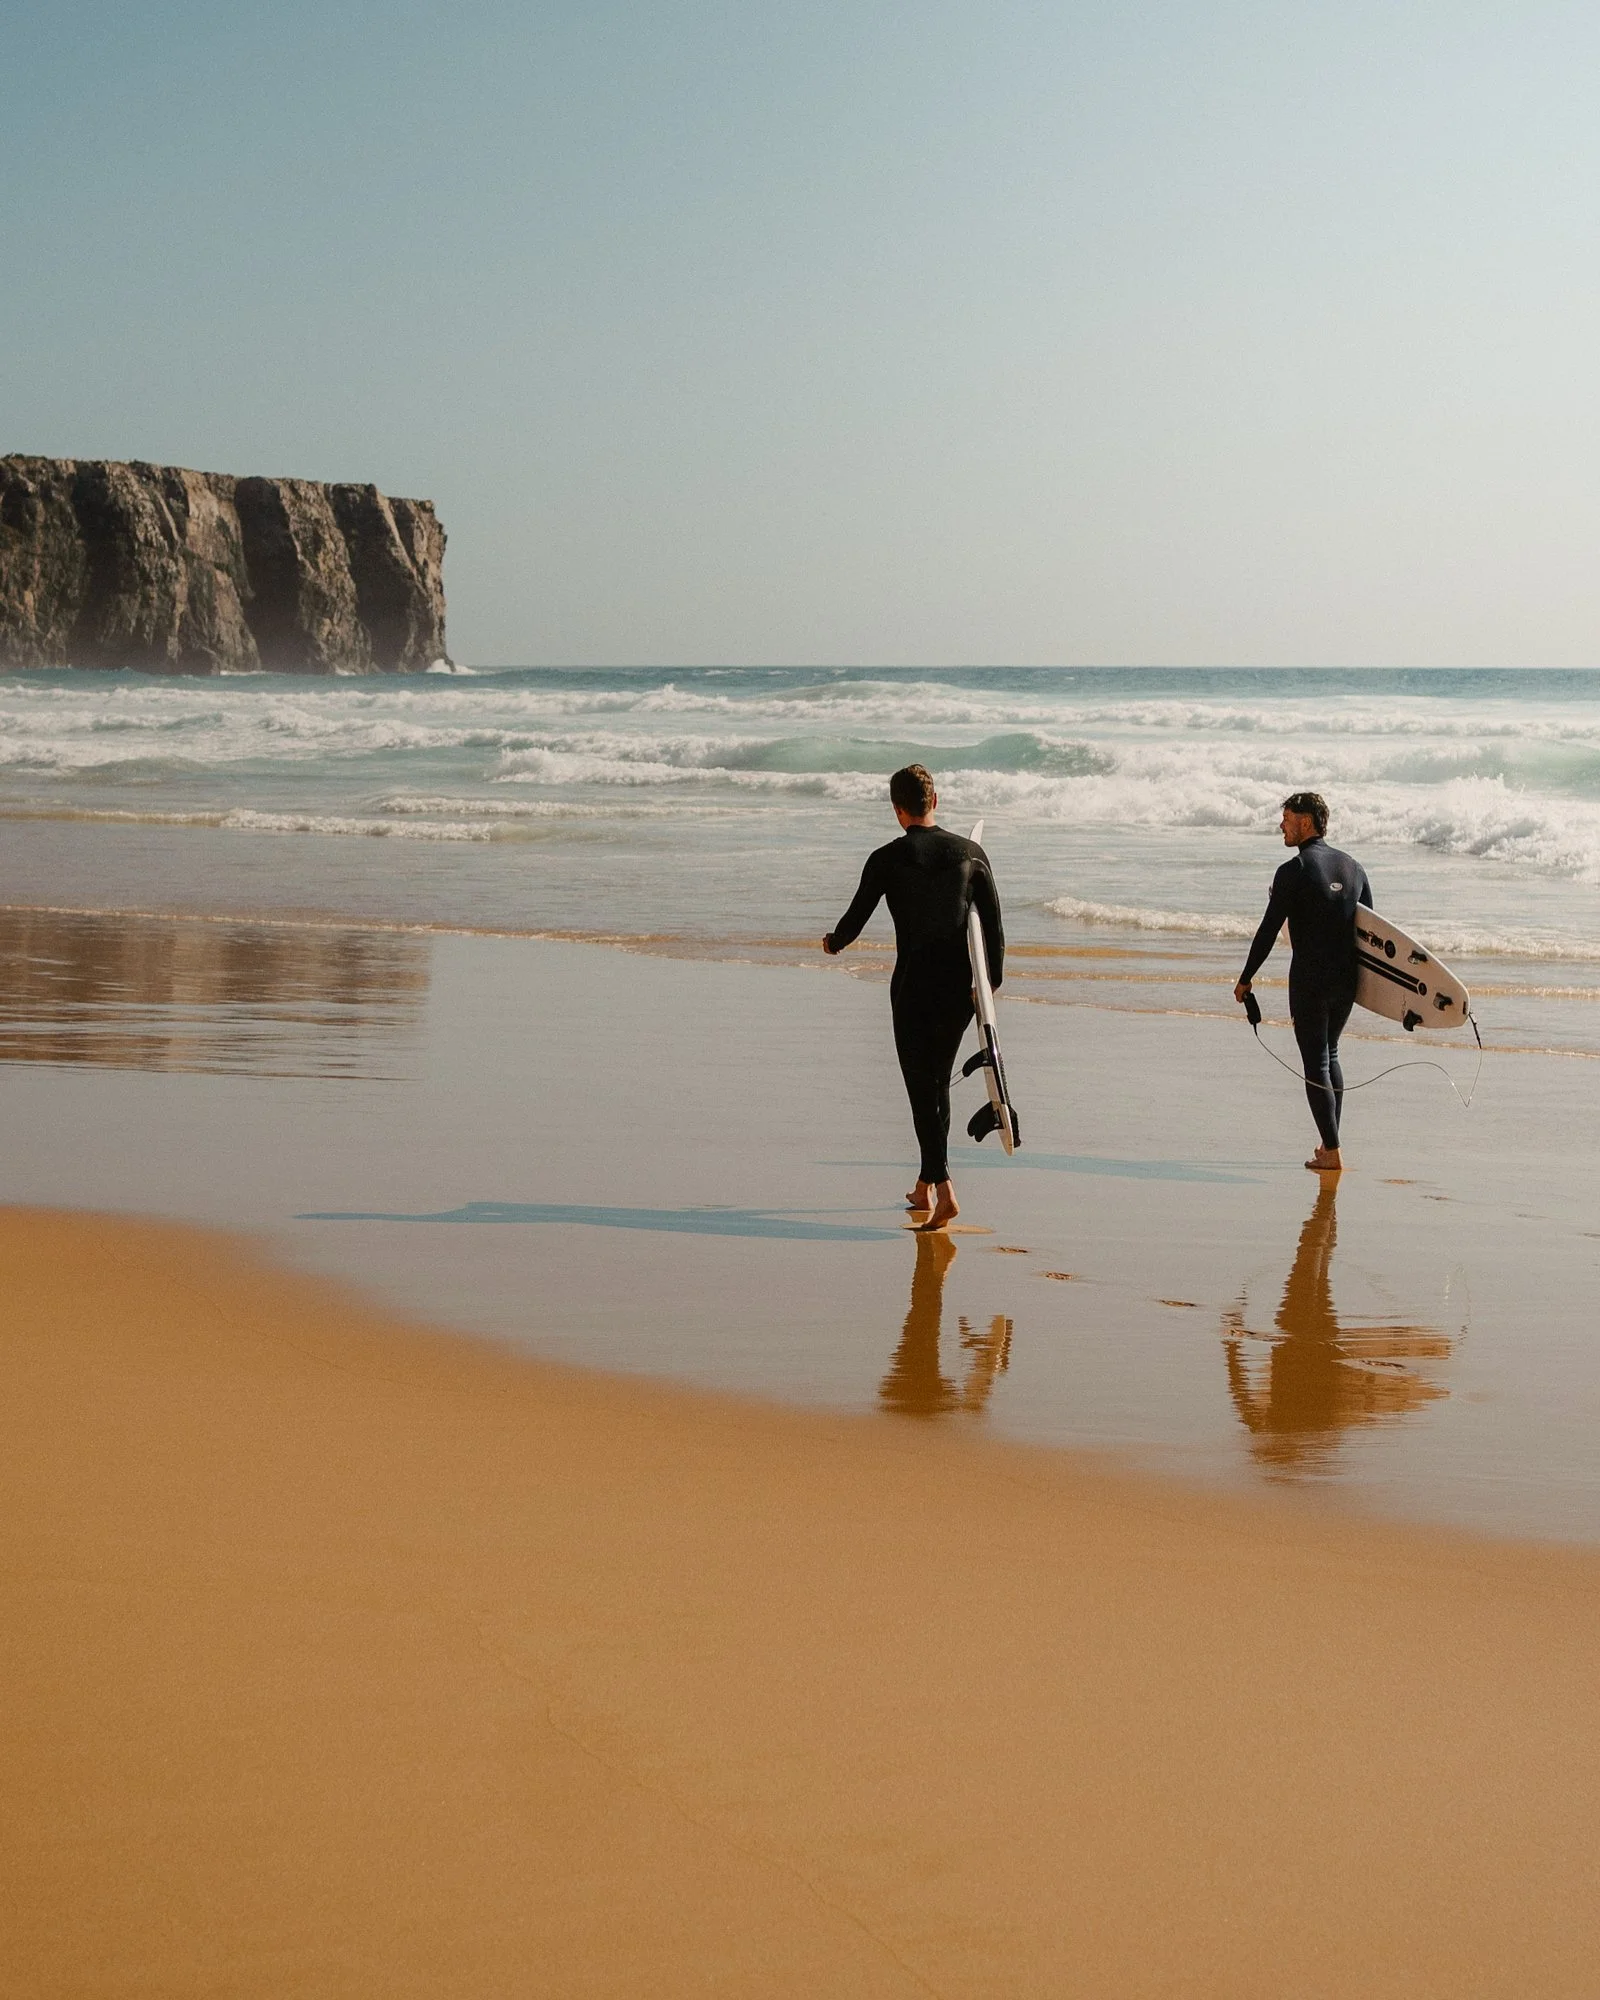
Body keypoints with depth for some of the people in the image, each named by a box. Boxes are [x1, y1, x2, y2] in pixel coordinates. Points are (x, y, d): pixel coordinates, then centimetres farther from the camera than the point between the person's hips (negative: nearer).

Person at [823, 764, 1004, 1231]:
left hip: (913, 988, -4)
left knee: (922, 1088, -1)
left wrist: (832, 943, 23)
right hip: (960, 987, 4)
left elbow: (855, 920, 0)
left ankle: (943, 1188, -15)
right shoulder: (971, 853, 1)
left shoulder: (887, 860, -7)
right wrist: (993, 981, 15)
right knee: (938, 1082, 18)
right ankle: (926, 1184, 26)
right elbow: (993, 924, 3)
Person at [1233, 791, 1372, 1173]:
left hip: (1309, 982, -6)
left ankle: (1331, 1152, -3)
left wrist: (1246, 979, -2)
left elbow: (1269, 931, -11)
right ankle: (1330, 1143, 22)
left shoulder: (1293, 871, -11)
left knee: (1315, 1063, -1)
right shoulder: (1353, 867, 9)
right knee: (1330, 1055, 21)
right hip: (1347, 981, 6)